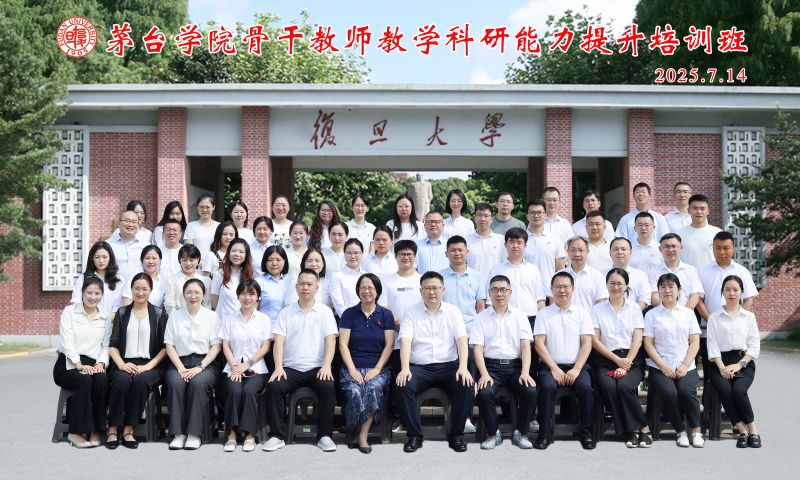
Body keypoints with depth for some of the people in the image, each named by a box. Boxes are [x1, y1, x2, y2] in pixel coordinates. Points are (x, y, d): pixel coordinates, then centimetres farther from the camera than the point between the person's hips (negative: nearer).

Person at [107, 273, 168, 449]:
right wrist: (121, 364, -9)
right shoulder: (122, 313, 16)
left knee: (141, 381, -34)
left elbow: (165, 347, 5)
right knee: (123, 380, -33)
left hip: (150, 365, -1)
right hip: (125, 364, 1)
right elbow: (113, 345, 10)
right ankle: (113, 429, -23)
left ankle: (128, 430, -24)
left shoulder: (159, 314, 12)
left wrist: (148, 366, -8)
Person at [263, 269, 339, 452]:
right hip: (290, 368, 1)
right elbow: (278, 341, 1)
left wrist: (326, 366, -16)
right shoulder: (286, 312, 11)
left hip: (316, 368, -1)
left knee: (328, 387, -30)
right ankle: (277, 436, -16)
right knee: (274, 386, -27)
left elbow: (330, 340, -1)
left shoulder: (325, 312, 9)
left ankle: (324, 435, -17)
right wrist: (278, 367, -14)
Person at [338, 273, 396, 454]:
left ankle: (362, 436, -25)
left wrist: (377, 369, -9)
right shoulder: (349, 314, 9)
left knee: (373, 388, -32)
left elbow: (389, 345, 4)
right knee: (355, 392, -31)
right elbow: (343, 344, 2)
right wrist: (352, 369, -10)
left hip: (378, 368, 0)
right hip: (353, 367, 0)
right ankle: (353, 433, -14)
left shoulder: (386, 315, 10)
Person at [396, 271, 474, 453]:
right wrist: (405, 368, -23)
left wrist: (463, 367, -19)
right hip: (419, 367, -1)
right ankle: (414, 436, -15)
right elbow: (405, 341, -6)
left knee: (466, 385, -27)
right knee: (405, 385, -30)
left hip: (448, 365, 1)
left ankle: (456, 435, -10)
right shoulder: (411, 312, 7)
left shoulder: (453, 311, 10)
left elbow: (462, 340, -2)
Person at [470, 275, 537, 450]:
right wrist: (484, 374, -16)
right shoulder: (482, 317, 9)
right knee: (484, 392, -30)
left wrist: (525, 373, -13)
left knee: (530, 391, -27)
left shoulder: (520, 316, 12)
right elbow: (477, 348, 0)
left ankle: (520, 433, -4)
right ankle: (493, 434, -6)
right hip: (491, 365, -1)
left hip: (515, 365, 1)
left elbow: (526, 346, 3)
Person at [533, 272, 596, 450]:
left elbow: (587, 344, 2)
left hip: (576, 365, 1)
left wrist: (576, 369, -11)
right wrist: (554, 368, -10)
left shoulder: (582, 314, 11)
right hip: (550, 365, -1)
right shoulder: (543, 314, 8)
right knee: (547, 387, -31)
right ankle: (544, 433, -19)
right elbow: (539, 344, 0)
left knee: (585, 387, -29)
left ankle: (586, 432, -14)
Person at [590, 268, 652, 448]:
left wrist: (626, 364, -10)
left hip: (631, 359, 0)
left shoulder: (634, 308, 12)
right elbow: (595, 340, 3)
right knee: (608, 387, -29)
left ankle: (634, 429, -13)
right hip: (605, 360, 0)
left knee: (624, 386, -30)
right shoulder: (598, 310, 11)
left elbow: (637, 340, 3)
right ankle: (642, 428, -19)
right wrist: (617, 360, -8)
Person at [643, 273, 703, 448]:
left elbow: (695, 343, 8)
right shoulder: (652, 315, 9)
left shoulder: (688, 313, 14)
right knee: (668, 392, -29)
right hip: (659, 367, -1)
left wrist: (685, 365, -7)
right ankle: (681, 431, -10)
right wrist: (664, 367, -9)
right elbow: (648, 344, 2)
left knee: (686, 391, -29)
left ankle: (696, 431, -12)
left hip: (686, 367, 1)